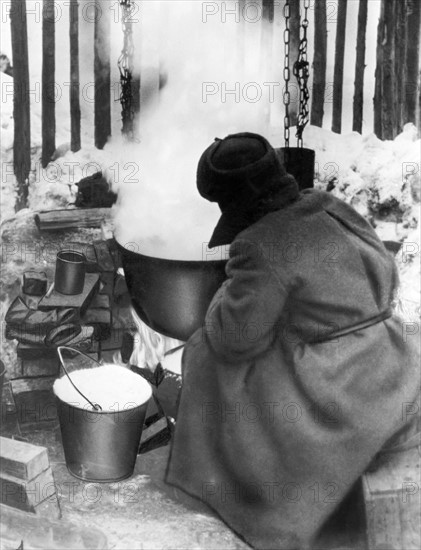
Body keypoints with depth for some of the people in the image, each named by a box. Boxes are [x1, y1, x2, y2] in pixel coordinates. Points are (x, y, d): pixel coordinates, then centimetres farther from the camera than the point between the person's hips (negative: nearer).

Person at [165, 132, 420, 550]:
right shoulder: (333, 209, 4)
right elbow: (386, 277, 15)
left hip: (337, 402, -8)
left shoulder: (260, 248, -20)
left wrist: (232, 289, 2)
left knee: (208, 354, 9)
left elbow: (235, 339, -15)